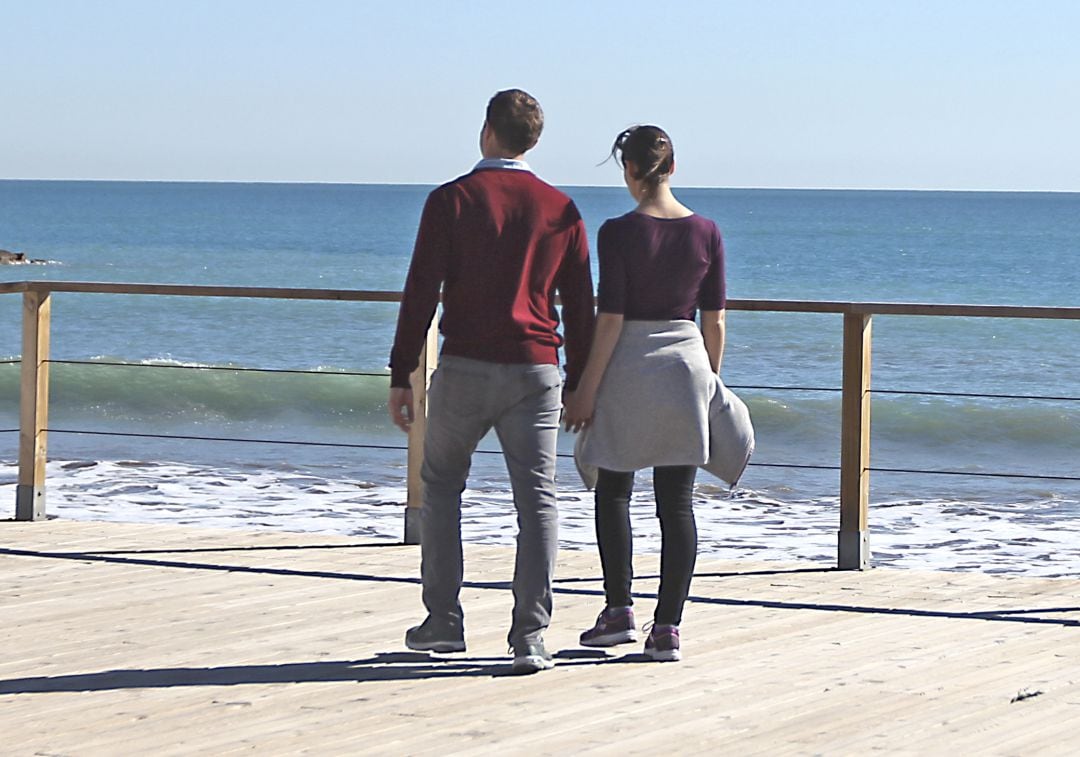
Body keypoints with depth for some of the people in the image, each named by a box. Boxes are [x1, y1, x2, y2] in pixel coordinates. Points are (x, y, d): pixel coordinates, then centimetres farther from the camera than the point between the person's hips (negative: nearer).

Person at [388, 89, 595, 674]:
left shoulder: (451, 200, -2)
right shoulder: (560, 209, 6)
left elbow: (421, 293, -5)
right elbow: (580, 306, 8)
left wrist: (401, 376, -1)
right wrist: (579, 384, 15)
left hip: (466, 368, -1)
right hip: (536, 372, 1)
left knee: (442, 485, 16)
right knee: (536, 499, 0)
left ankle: (443, 620, 15)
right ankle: (530, 637, -6)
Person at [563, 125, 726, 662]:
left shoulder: (619, 233, -11)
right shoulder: (706, 233, 1)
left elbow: (610, 318, -13)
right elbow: (714, 320, 4)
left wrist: (586, 389, -6)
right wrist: (710, 380, 16)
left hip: (629, 364, -3)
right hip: (687, 362, 3)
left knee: (613, 490, 14)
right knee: (676, 501, 5)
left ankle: (619, 609, 10)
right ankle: (668, 627, 3)